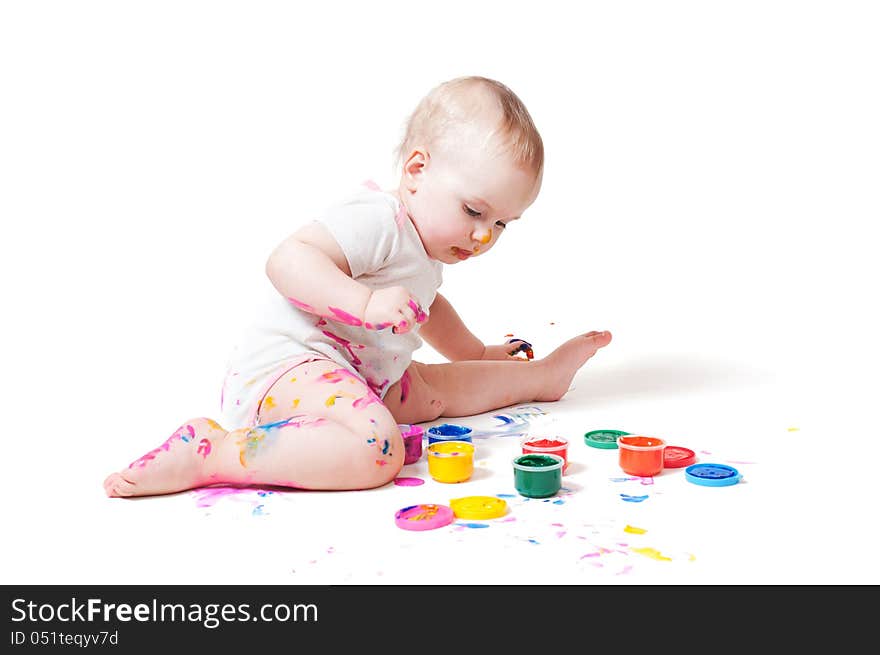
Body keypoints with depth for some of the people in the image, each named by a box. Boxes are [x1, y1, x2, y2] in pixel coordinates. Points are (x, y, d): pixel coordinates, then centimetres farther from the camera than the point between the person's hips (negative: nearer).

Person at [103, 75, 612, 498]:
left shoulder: (423, 250, 19)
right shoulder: (376, 221, -17)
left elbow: (426, 306, 41)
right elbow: (288, 260, -30)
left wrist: (475, 352, 48)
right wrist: (365, 302, -38)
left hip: (359, 378, 11)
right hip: (289, 363, -11)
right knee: (376, 448, -36)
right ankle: (205, 453, -32)